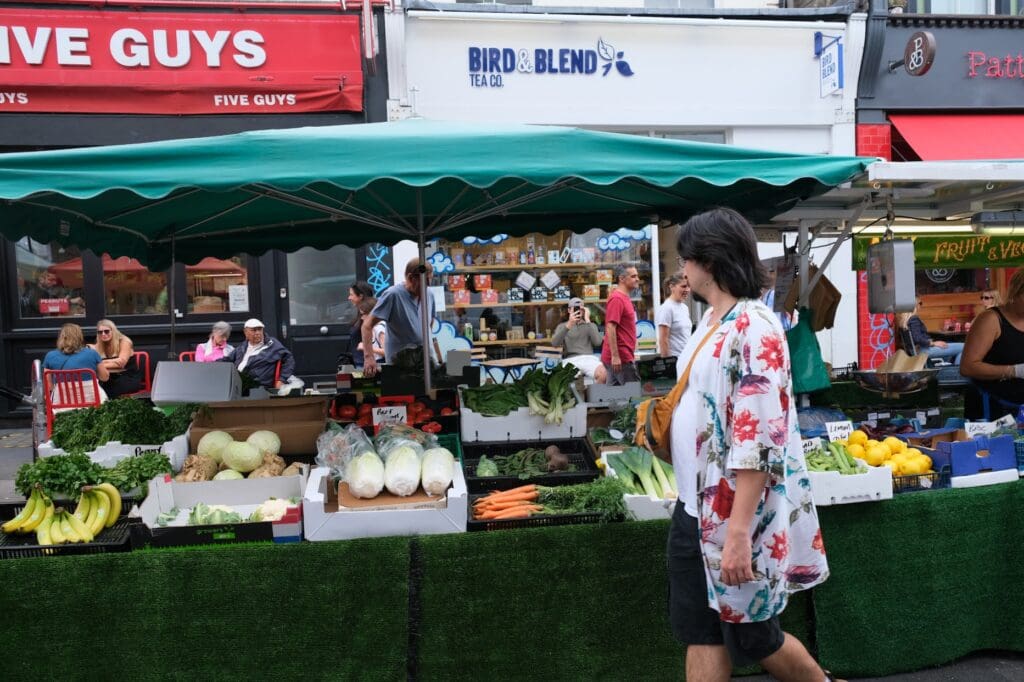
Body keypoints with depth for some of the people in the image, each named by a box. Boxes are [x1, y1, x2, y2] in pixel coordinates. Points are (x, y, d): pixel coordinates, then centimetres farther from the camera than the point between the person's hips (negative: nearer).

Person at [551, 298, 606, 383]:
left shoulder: (590, 325, 21)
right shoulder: (562, 326, 19)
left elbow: (597, 342, 0)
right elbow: (554, 343, -3)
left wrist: (588, 321, -2)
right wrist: (569, 325, -13)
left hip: (588, 358, 1)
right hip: (570, 360, -1)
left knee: (602, 374, -33)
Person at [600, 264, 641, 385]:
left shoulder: (624, 298, 16)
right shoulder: (617, 298, -14)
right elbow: (610, 328, -21)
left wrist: (631, 352, 23)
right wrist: (615, 356, -23)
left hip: (620, 356, 9)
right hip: (620, 357, -9)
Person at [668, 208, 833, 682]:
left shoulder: (754, 326, -19)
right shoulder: (710, 321, 9)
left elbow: (759, 439, -24)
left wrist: (738, 531, -26)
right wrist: (660, 421, 8)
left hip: (736, 514, -8)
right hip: (695, 507, 9)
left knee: (752, 637, 10)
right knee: (700, 633, 13)